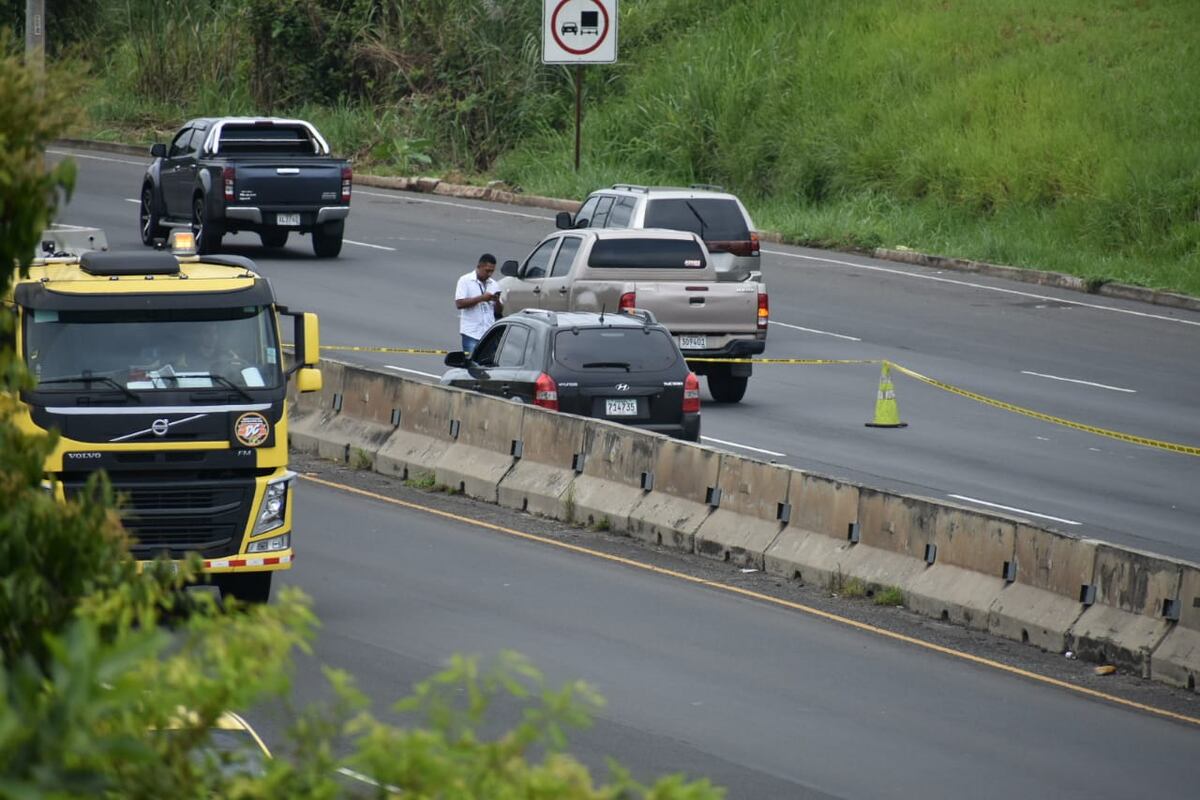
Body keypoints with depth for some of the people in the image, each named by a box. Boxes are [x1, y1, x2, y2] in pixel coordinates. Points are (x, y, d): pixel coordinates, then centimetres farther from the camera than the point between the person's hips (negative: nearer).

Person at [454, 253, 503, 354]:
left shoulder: (494, 284, 15)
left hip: (489, 334, 5)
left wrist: (497, 301, -6)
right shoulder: (465, 281, 0)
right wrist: (481, 298, -16)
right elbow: (459, 304, -12)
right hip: (471, 333, -5)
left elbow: (499, 312, 16)